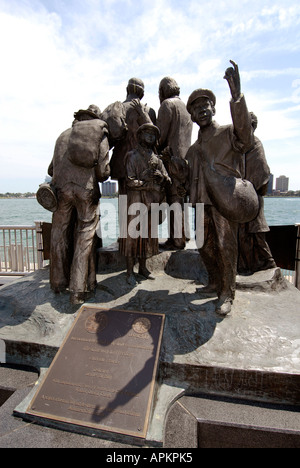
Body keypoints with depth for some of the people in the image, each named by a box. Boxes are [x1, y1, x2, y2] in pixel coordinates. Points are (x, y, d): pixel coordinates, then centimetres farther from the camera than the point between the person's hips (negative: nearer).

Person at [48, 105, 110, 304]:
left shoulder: (64, 135, 20)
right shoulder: (101, 136, 12)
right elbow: (103, 172, 4)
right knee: (85, 236, 3)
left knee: (60, 235, 12)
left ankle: (59, 283, 24)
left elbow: (51, 169, 19)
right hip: (87, 190, -2)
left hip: (62, 189, 3)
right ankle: (78, 290, 2)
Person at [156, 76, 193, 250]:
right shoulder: (185, 107, 23)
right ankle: (181, 236, 17)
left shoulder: (168, 104, -2)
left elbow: (161, 134, -9)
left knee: (174, 201, -8)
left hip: (172, 159, -8)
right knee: (179, 200, 11)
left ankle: (176, 240, -6)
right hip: (185, 158, 8)